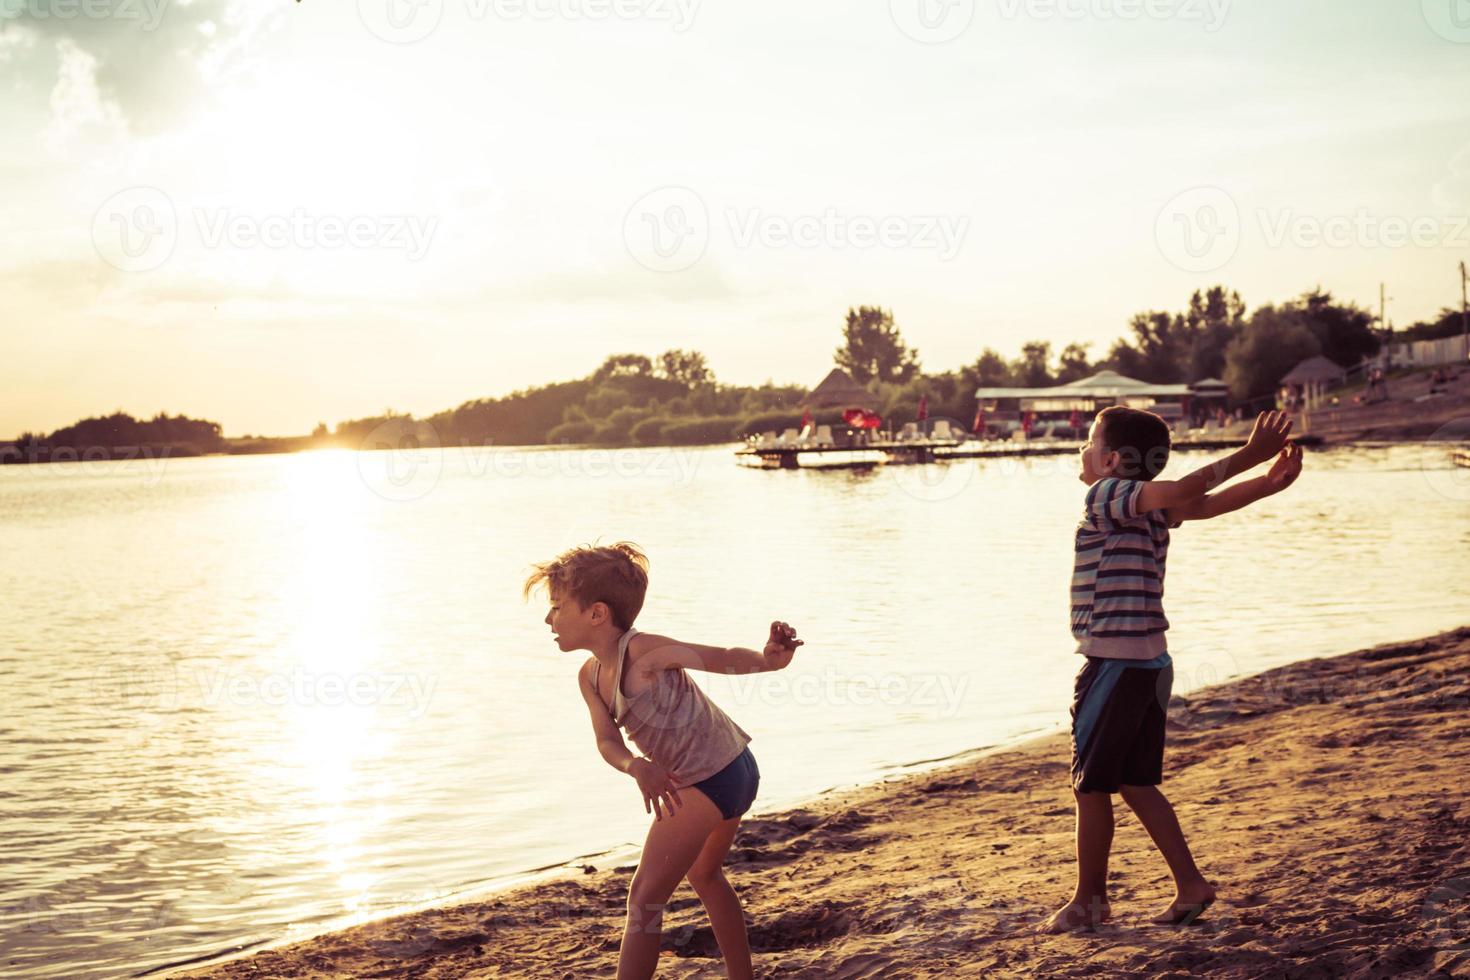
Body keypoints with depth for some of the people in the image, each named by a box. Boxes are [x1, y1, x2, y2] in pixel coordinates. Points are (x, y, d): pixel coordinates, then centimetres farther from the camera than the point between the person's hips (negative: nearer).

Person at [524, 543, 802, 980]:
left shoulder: (643, 652, -23)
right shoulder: (590, 676, 1)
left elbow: (724, 657, -24)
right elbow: (607, 741, -9)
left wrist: (769, 659, -44)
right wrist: (636, 766, -31)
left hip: (706, 780, -10)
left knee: (646, 895, -8)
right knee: (704, 875, 31)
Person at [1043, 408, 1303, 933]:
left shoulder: (1107, 496, -14)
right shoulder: (1150, 509, 11)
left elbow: (1182, 490, -26)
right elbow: (1207, 501, -3)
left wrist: (1248, 456, -30)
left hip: (1114, 664, -9)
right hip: (1151, 663, 9)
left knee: (1091, 786, 3)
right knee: (1137, 785, 16)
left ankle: (1088, 899, 13)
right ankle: (1190, 885, 17)